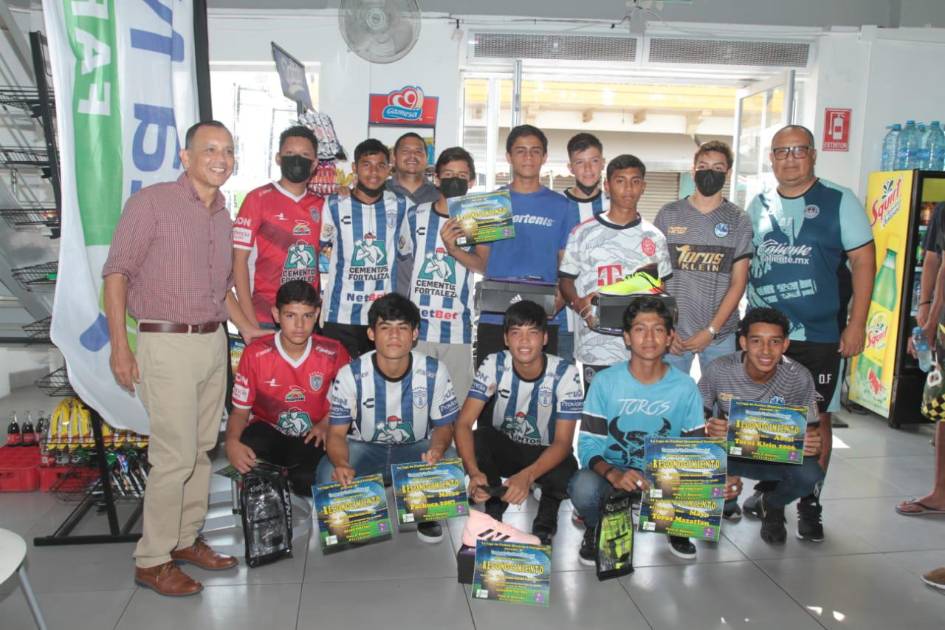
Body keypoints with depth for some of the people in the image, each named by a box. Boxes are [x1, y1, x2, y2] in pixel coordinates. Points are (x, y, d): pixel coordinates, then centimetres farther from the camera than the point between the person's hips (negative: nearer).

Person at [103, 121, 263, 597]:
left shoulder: (222, 216, 14)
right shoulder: (152, 202, -7)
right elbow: (116, 273, -10)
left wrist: (246, 328, 15)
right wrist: (120, 345, -15)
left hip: (215, 343, 7)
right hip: (168, 344, -7)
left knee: (201, 449, 13)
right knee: (176, 456, -5)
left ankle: (185, 539, 29)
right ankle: (151, 560, 11)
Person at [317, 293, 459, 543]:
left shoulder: (434, 372, -15)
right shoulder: (350, 375, -17)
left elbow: (443, 425, -3)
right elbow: (337, 432, -12)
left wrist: (438, 449, -29)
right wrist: (341, 464, -36)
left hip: (416, 448, 1)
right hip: (363, 448, 0)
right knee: (328, 476, -31)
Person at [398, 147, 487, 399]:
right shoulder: (416, 216, 8)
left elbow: (482, 265, -12)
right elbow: (402, 257, 20)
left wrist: (453, 248, -31)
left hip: (458, 330, -1)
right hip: (417, 327, 1)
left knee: (457, 404, 1)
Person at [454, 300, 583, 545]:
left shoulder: (564, 374, -21)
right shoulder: (494, 365, -17)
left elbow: (563, 442, -23)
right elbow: (463, 423, -22)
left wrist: (527, 476, -42)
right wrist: (474, 471, -41)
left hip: (544, 454, -2)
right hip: (502, 449, 2)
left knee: (566, 473, -36)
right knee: (477, 439, -32)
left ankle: (547, 517, 1)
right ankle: (493, 511, -4)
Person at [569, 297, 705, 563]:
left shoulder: (685, 387, -3)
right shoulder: (605, 382, -8)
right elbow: (588, 445, -11)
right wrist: (613, 474, -32)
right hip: (612, 471, -2)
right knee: (584, 488, -36)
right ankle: (595, 530, 3)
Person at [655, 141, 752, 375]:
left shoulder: (738, 221, 2)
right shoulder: (668, 214, 3)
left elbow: (738, 282, 0)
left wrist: (711, 330, -8)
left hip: (720, 335, 0)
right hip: (671, 333, 0)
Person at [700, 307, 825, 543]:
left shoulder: (799, 378, -18)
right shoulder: (718, 371, -21)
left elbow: (811, 430, -8)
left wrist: (811, 444, -33)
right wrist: (708, 428, -37)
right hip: (728, 452, 0)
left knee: (809, 475, -31)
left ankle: (772, 505, 9)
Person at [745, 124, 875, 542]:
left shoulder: (839, 202, -3)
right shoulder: (758, 206, 8)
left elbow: (863, 261, -5)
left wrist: (856, 324, -11)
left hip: (820, 336, -3)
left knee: (816, 419, 5)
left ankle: (809, 504, 18)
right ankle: (768, 487, 31)